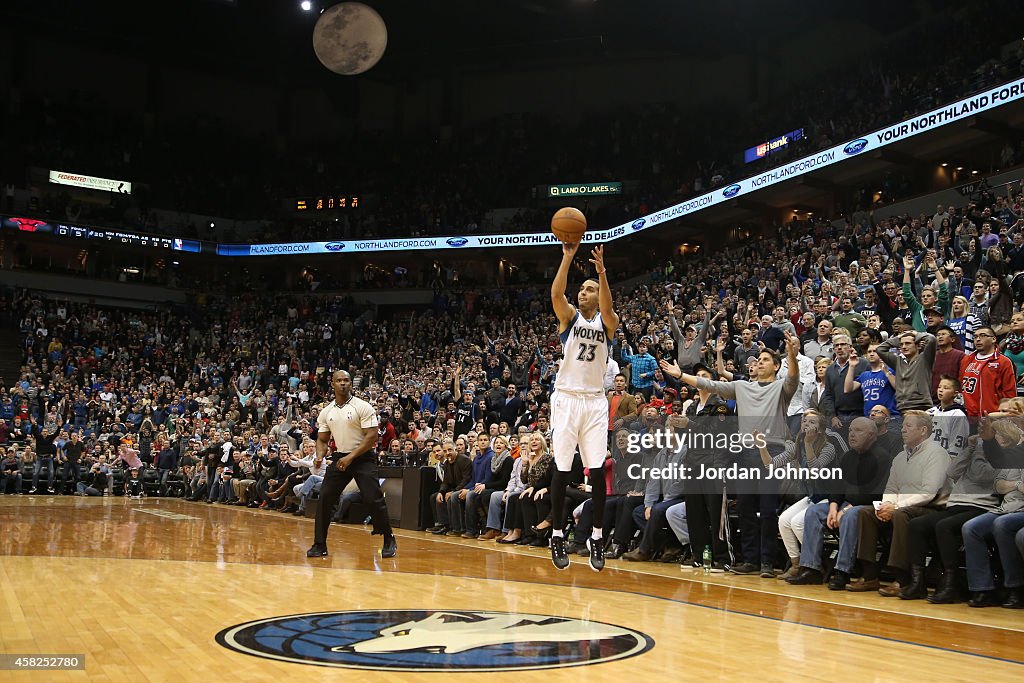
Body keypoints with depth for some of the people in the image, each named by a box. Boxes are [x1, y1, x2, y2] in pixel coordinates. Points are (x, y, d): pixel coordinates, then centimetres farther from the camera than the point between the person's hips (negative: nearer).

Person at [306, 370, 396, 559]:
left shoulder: (363, 407, -10)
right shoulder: (326, 412, 7)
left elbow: (372, 437, -15)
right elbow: (322, 439, 15)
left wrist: (351, 457, -20)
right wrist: (320, 457, -6)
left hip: (363, 458, -5)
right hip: (339, 458, 5)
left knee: (373, 500, -11)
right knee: (324, 498, -4)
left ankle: (389, 540, 7)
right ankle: (319, 545, 7)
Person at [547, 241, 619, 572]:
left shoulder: (608, 321, 7)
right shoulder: (569, 316, 6)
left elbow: (607, 306, -17)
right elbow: (556, 293, -15)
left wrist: (601, 271, -32)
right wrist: (567, 257, -25)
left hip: (595, 401, 1)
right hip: (566, 398, -1)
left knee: (598, 471, -2)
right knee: (561, 470, -1)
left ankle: (597, 538, 7)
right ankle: (557, 536, 8)